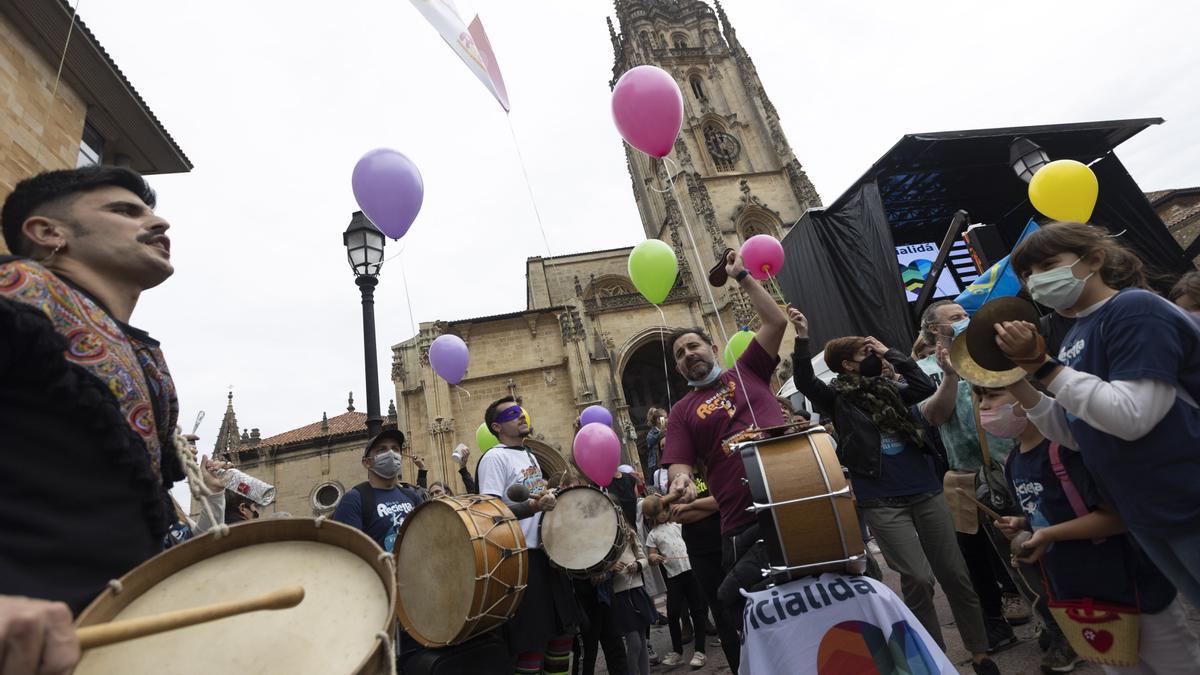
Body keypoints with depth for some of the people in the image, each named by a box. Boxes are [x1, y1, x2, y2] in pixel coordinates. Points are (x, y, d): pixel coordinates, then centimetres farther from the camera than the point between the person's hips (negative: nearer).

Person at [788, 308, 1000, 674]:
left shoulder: (889, 387, 12)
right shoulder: (838, 397, -3)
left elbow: (926, 386, -2)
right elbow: (805, 382, -18)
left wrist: (889, 352, 1)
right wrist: (802, 338, -28)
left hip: (925, 490, 5)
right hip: (882, 502, -5)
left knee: (955, 574, 11)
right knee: (918, 579, -7)